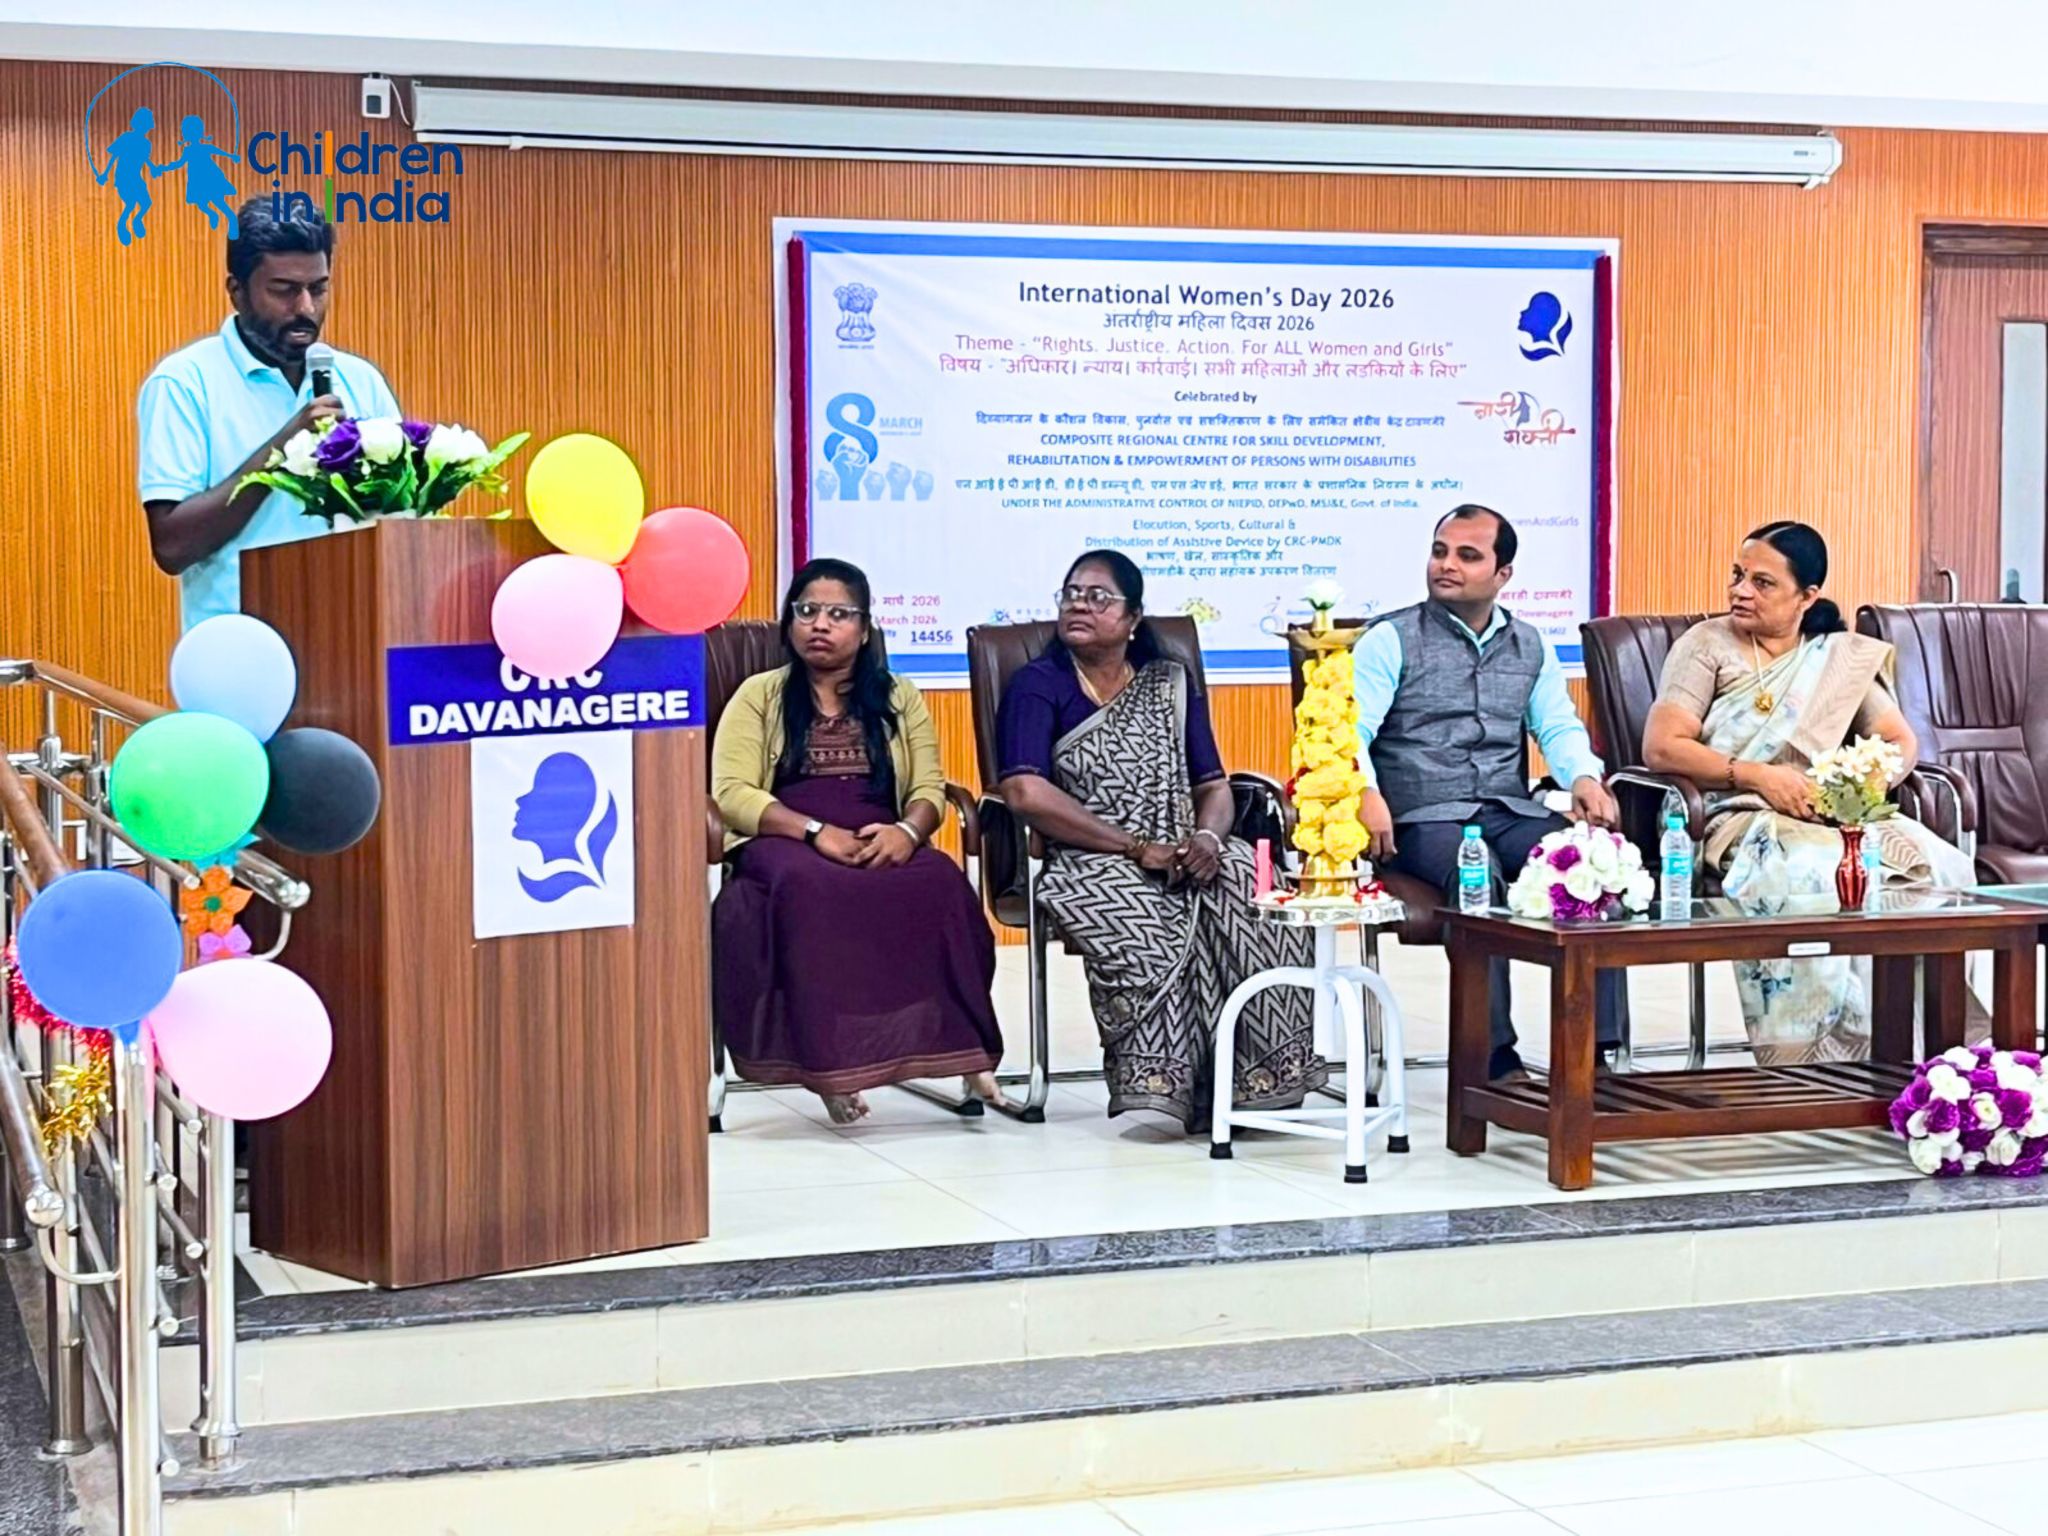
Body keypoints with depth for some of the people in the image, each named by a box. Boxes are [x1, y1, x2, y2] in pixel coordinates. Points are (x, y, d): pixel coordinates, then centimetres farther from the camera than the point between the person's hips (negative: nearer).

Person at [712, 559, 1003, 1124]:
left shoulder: (900, 698, 20)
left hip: (882, 845, 2)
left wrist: (906, 830, -15)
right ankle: (831, 1062, -38)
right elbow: (731, 793, 0)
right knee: (811, 886, -39)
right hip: (782, 844, -2)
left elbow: (930, 790, 10)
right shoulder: (759, 695, 13)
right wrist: (816, 832, -16)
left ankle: (965, 1053, -34)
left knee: (941, 880, -33)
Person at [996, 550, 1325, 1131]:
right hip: (1092, 863, -4)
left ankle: (1258, 1074, -23)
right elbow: (1026, 793, -10)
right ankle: (1164, 1084, -29)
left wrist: (1208, 838, -10)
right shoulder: (1038, 685, 6)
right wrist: (1138, 849, -14)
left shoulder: (1171, 684, 21)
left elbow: (1213, 784, 16)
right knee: (1152, 932, -38)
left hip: (1187, 855, 4)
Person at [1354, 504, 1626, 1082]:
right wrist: (1365, 793, -26)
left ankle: (1594, 1050, -24)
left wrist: (1584, 777, -6)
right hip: (1424, 818, -4)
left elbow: (1558, 726, 17)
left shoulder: (1530, 645, 22)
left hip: (1512, 812, 4)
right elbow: (1351, 727, -5)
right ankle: (1495, 1058, -32)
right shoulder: (1391, 640, 6)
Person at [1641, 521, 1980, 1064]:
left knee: (1940, 868, -26)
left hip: (1834, 817, 4)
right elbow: (1660, 747, -4)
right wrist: (1759, 776, -14)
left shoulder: (1845, 657, 19)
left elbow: (1901, 742, 15)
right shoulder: (1706, 644, 8)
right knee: (1806, 877, -39)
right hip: (1741, 818, -4)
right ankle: (1809, 1058, -34)